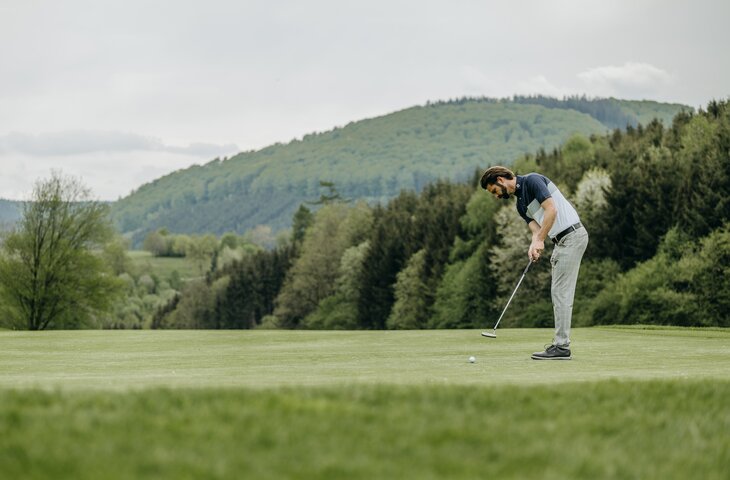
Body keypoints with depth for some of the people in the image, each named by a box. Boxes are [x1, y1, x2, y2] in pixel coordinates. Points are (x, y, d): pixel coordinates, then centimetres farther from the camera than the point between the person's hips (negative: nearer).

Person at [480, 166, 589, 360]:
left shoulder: (532, 181, -9)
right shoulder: (521, 204, 18)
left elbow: (551, 210, -19)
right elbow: (536, 229, 7)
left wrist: (539, 241, -18)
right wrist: (534, 246, -15)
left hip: (572, 235, -10)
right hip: (561, 240, 10)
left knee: (561, 293, -9)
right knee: (559, 293, 10)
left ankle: (561, 347, -7)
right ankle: (560, 344, 13)